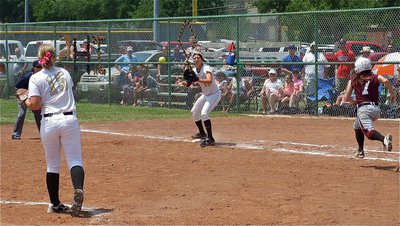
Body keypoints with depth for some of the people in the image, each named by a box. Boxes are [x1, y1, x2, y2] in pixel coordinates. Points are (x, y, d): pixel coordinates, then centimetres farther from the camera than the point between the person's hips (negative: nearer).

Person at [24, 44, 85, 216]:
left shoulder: (36, 78, -3)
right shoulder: (65, 73, 10)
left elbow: (35, 105, -11)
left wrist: (26, 102, 12)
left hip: (49, 122, -1)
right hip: (70, 120, 1)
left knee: (52, 165, 10)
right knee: (75, 160, -1)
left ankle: (55, 204, 17)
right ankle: (78, 189, -30)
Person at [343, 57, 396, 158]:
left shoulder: (353, 81, 12)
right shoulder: (375, 77, 12)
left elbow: (346, 98, 9)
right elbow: (385, 81, -9)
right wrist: (392, 93, 3)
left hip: (363, 109, -4)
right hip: (376, 109, 4)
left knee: (369, 131, -20)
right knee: (358, 126, 29)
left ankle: (384, 139, -51)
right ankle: (360, 150, 31)